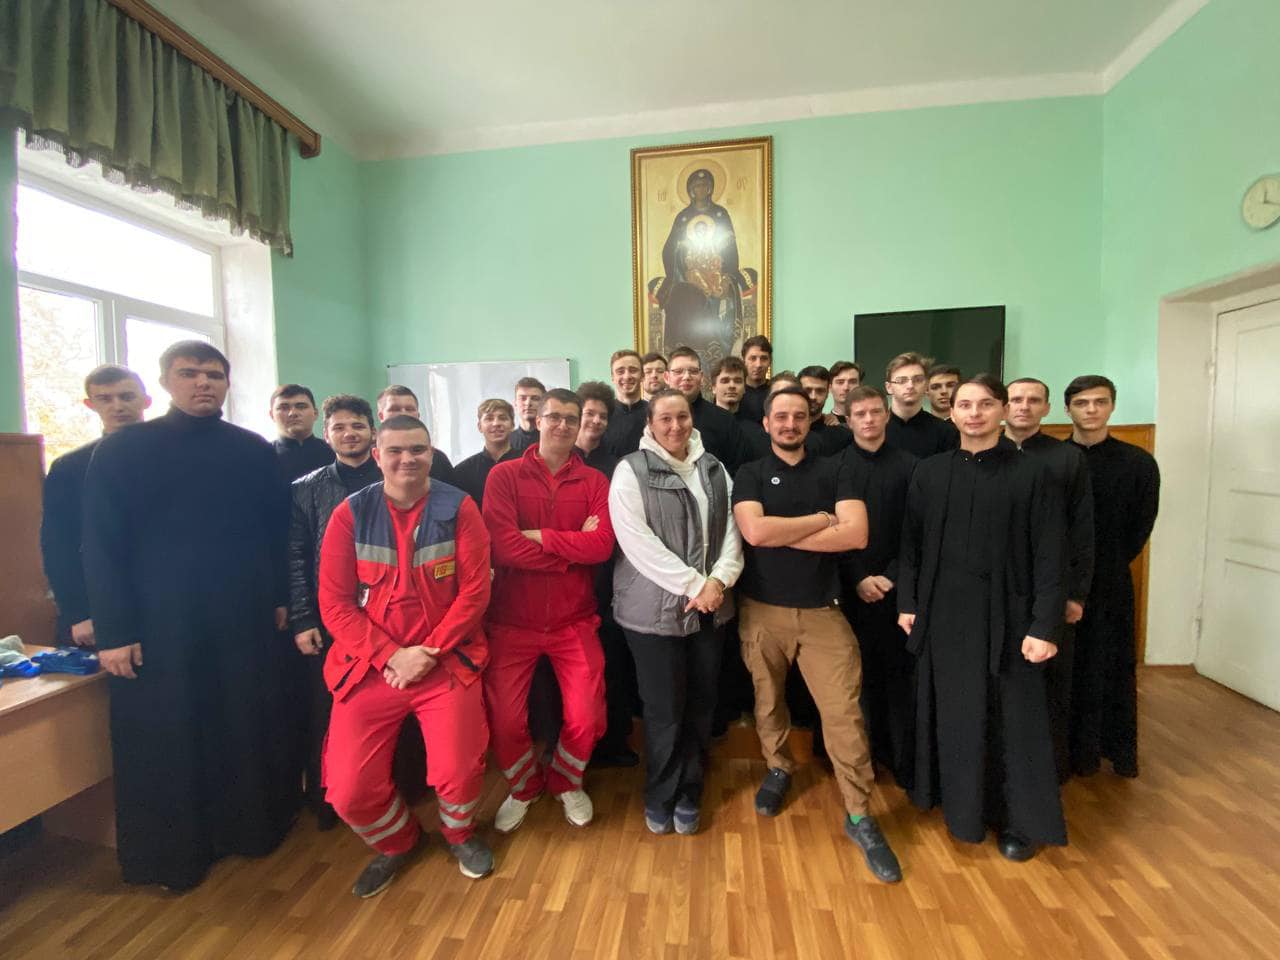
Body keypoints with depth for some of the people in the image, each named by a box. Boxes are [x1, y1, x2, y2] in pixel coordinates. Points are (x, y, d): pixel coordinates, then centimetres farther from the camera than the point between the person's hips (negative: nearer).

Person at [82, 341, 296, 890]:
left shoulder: (254, 450, 4)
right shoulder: (121, 450, -1)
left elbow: (279, 531, 7)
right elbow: (100, 545, -4)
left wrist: (280, 597, 4)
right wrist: (112, 631, -8)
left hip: (244, 617, 2)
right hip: (159, 623, -1)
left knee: (250, 727, 13)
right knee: (166, 740, 10)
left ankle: (255, 824, 33)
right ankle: (172, 853, 30)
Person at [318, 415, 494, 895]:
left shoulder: (459, 508, -6)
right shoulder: (351, 513, -2)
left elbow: (475, 590, -8)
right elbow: (334, 602, -4)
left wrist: (430, 651, -13)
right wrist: (391, 656, -12)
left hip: (447, 663, -1)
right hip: (370, 667, 2)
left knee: (458, 776, -9)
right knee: (349, 792, 0)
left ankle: (459, 833, 29)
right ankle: (395, 841, 35)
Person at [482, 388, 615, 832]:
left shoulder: (594, 481, 0)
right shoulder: (504, 475, -5)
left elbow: (603, 545, -15)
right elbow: (503, 547, -18)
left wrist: (538, 536, -16)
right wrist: (574, 548, -14)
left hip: (574, 620, 1)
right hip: (513, 619, -1)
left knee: (586, 719, 4)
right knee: (505, 721, 6)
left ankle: (567, 781, 38)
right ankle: (524, 786, 39)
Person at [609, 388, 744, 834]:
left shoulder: (713, 468, 9)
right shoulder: (631, 471, -7)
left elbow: (731, 528, 5)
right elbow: (638, 542, -16)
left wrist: (719, 580, -11)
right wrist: (693, 585, -16)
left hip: (709, 608, 5)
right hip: (655, 609, -4)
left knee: (701, 705, 14)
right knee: (664, 709, 8)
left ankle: (688, 793, 37)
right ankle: (659, 798, 33)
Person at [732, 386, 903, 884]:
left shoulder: (838, 471, 1)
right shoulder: (750, 474, -1)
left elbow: (856, 535, -14)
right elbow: (755, 532, -19)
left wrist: (781, 534, -14)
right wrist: (820, 519, -12)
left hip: (822, 611, 0)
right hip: (762, 611, 1)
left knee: (844, 713, 0)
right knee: (768, 702, 17)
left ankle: (859, 816, 19)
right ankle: (779, 768, 44)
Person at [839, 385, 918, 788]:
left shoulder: (908, 465, 3)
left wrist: (892, 577, -8)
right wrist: (858, 579, -8)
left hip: (895, 586, 0)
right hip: (851, 588, 0)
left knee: (900, 673, 4)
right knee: (859, 673, 4)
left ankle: (904, 760, 17)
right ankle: (867, 751, 20)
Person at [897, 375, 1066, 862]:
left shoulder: (1031, 473, -4)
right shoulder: (929, 471, 3)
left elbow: (1049, 555, -6)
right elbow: (911, 543, 5)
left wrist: (1043, 626, -11)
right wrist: (907, 602, 1)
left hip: (1006, 613, -2)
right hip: (943, 612, 2)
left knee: (1011, 715, 10)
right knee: (951, 712, 13)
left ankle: (1019, 820, 30)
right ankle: (959, 803, 34)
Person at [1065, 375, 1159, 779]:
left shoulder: (1138, 462, -1)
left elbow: (1140, 529, 3)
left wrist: (1108, 566, 1)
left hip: (1111, 584, 1)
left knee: (1116, 666, 10)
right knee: (1066, 667, 8)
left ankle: (1121, 750, 28)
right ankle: (1078, 748, 23)